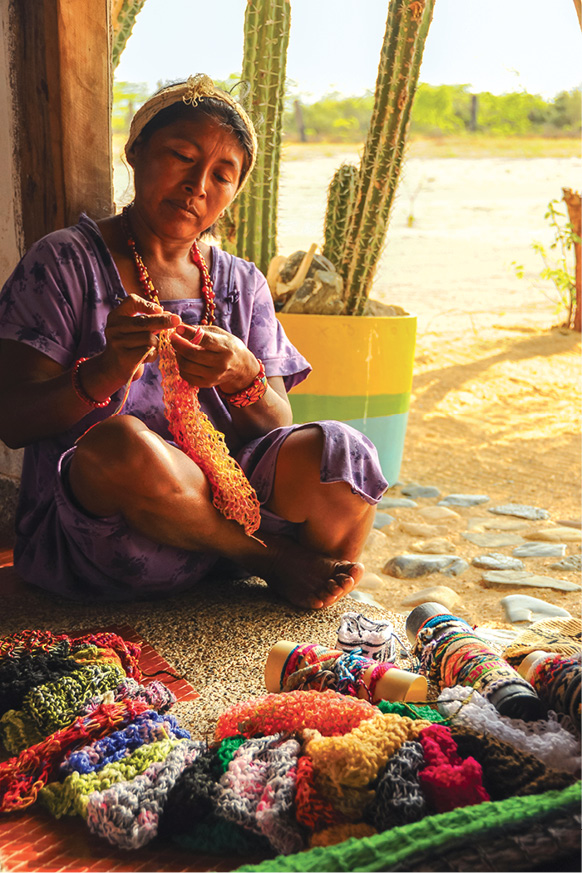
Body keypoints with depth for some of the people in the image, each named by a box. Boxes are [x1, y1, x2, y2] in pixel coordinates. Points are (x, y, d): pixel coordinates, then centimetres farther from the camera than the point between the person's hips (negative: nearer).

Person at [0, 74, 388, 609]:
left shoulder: (241, 284, 14)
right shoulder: (66, 262, 1)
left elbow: (277, 428, 6)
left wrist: (244, 378, -18)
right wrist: (105, 371, -27)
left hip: (225, 499, 3)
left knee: (335, 451, -25)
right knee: (121, 443, -37)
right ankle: (273, 561, -10)